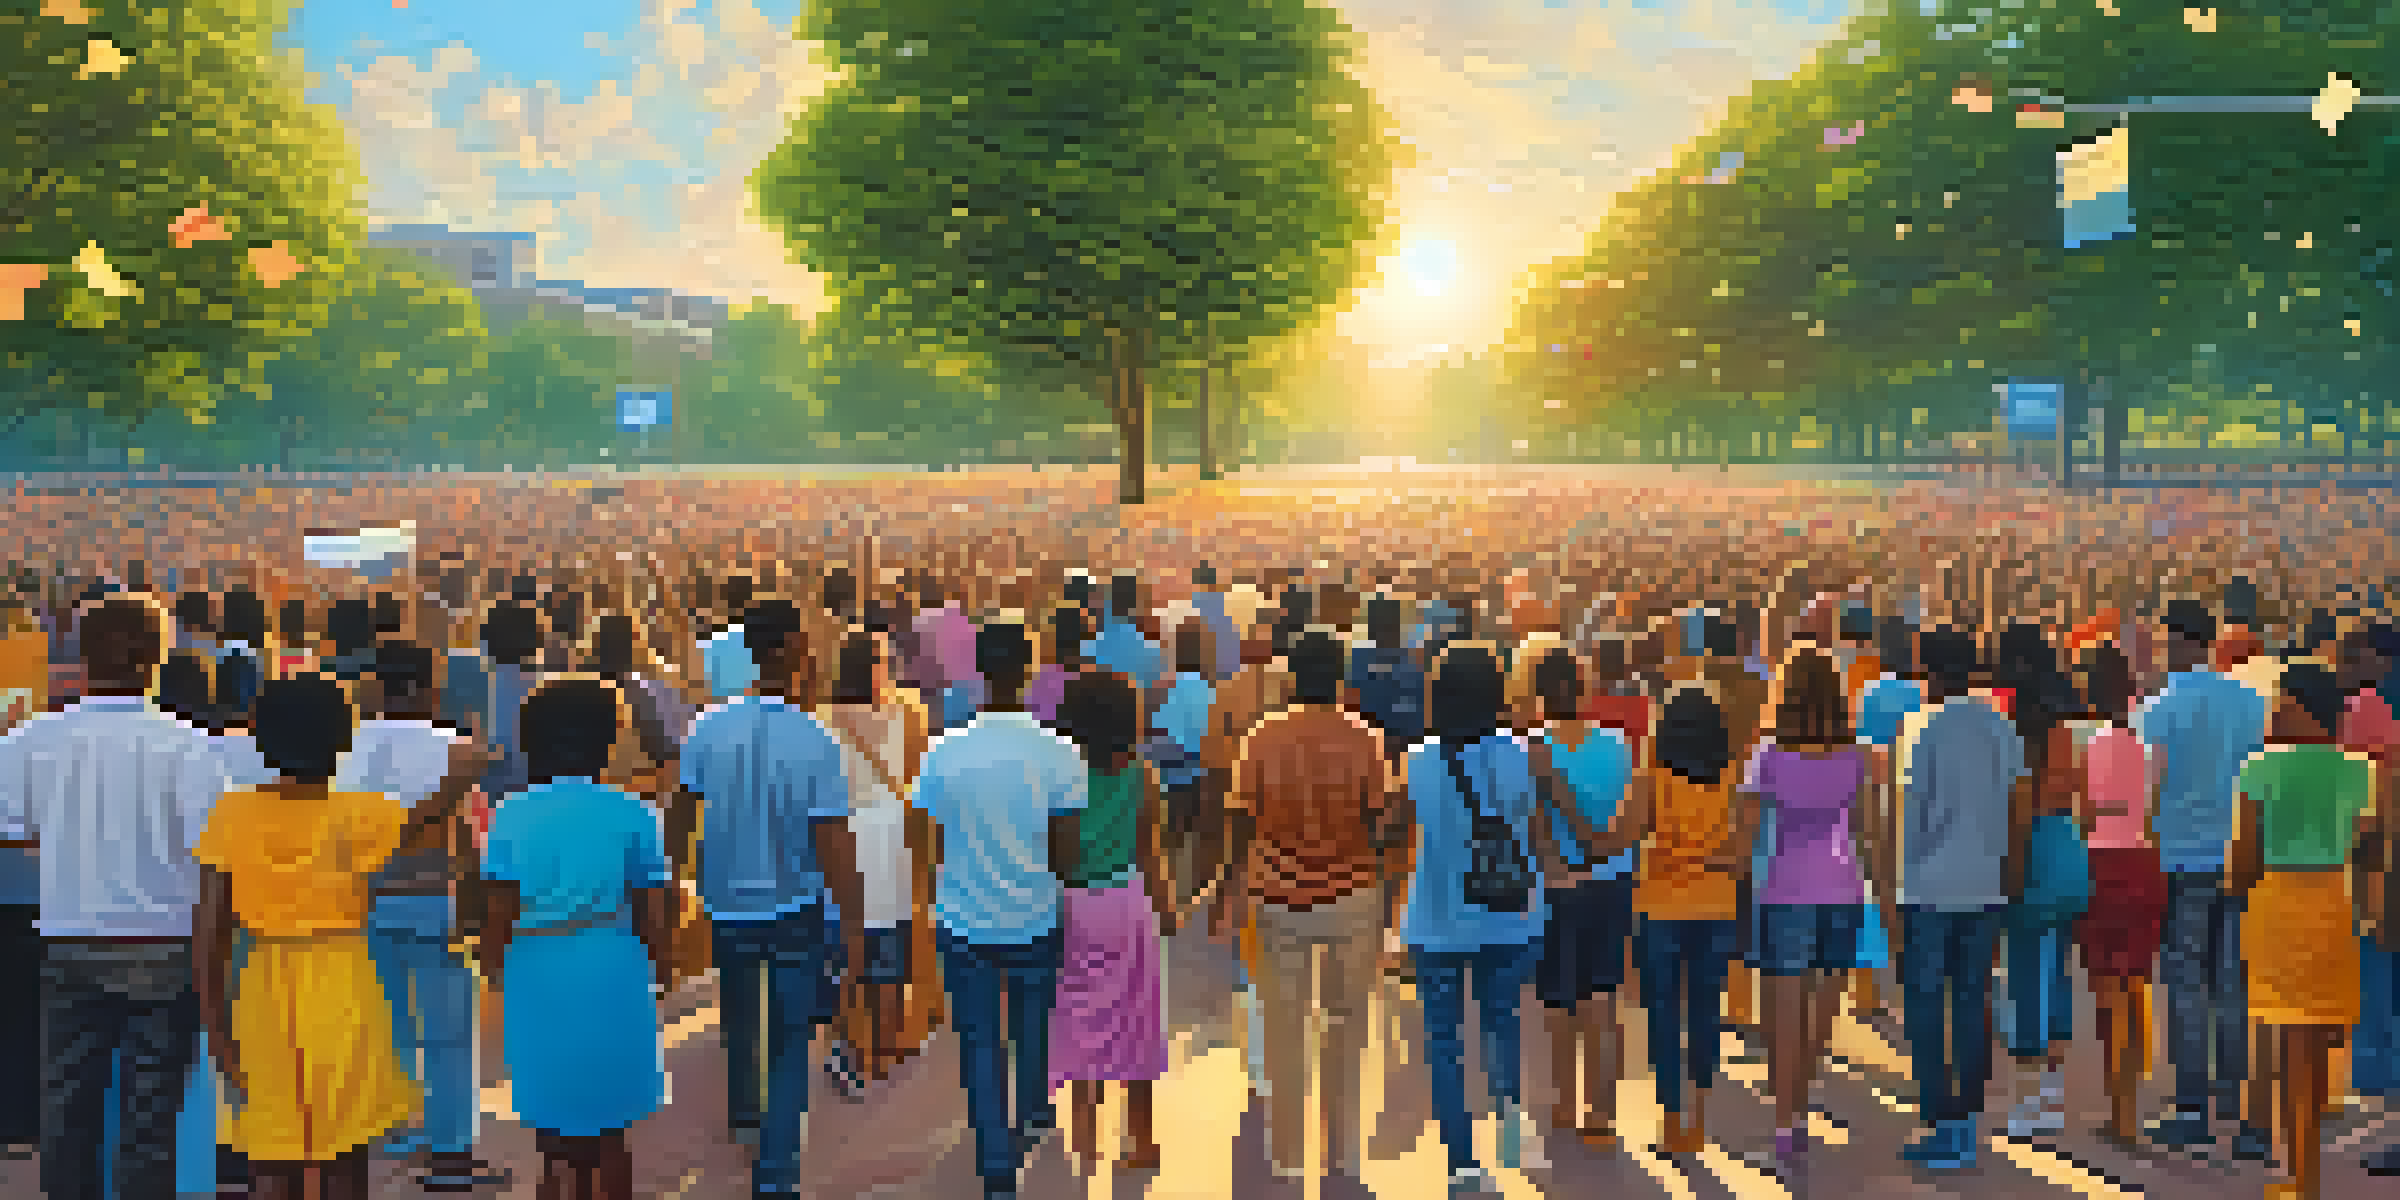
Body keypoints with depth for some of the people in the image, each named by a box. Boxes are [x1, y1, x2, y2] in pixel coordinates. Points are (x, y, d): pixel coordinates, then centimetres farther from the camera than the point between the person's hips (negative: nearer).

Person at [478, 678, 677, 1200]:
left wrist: (494, 969, 13)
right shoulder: (631, 815, -5)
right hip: (613, 979, 0)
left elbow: (497, 917, -2)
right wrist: (659, 969, 12)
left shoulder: (511, 816, -2)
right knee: (609, 1132, 15)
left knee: (556, 1137, 12)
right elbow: (652, 915, -2)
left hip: (536, 983, 1)